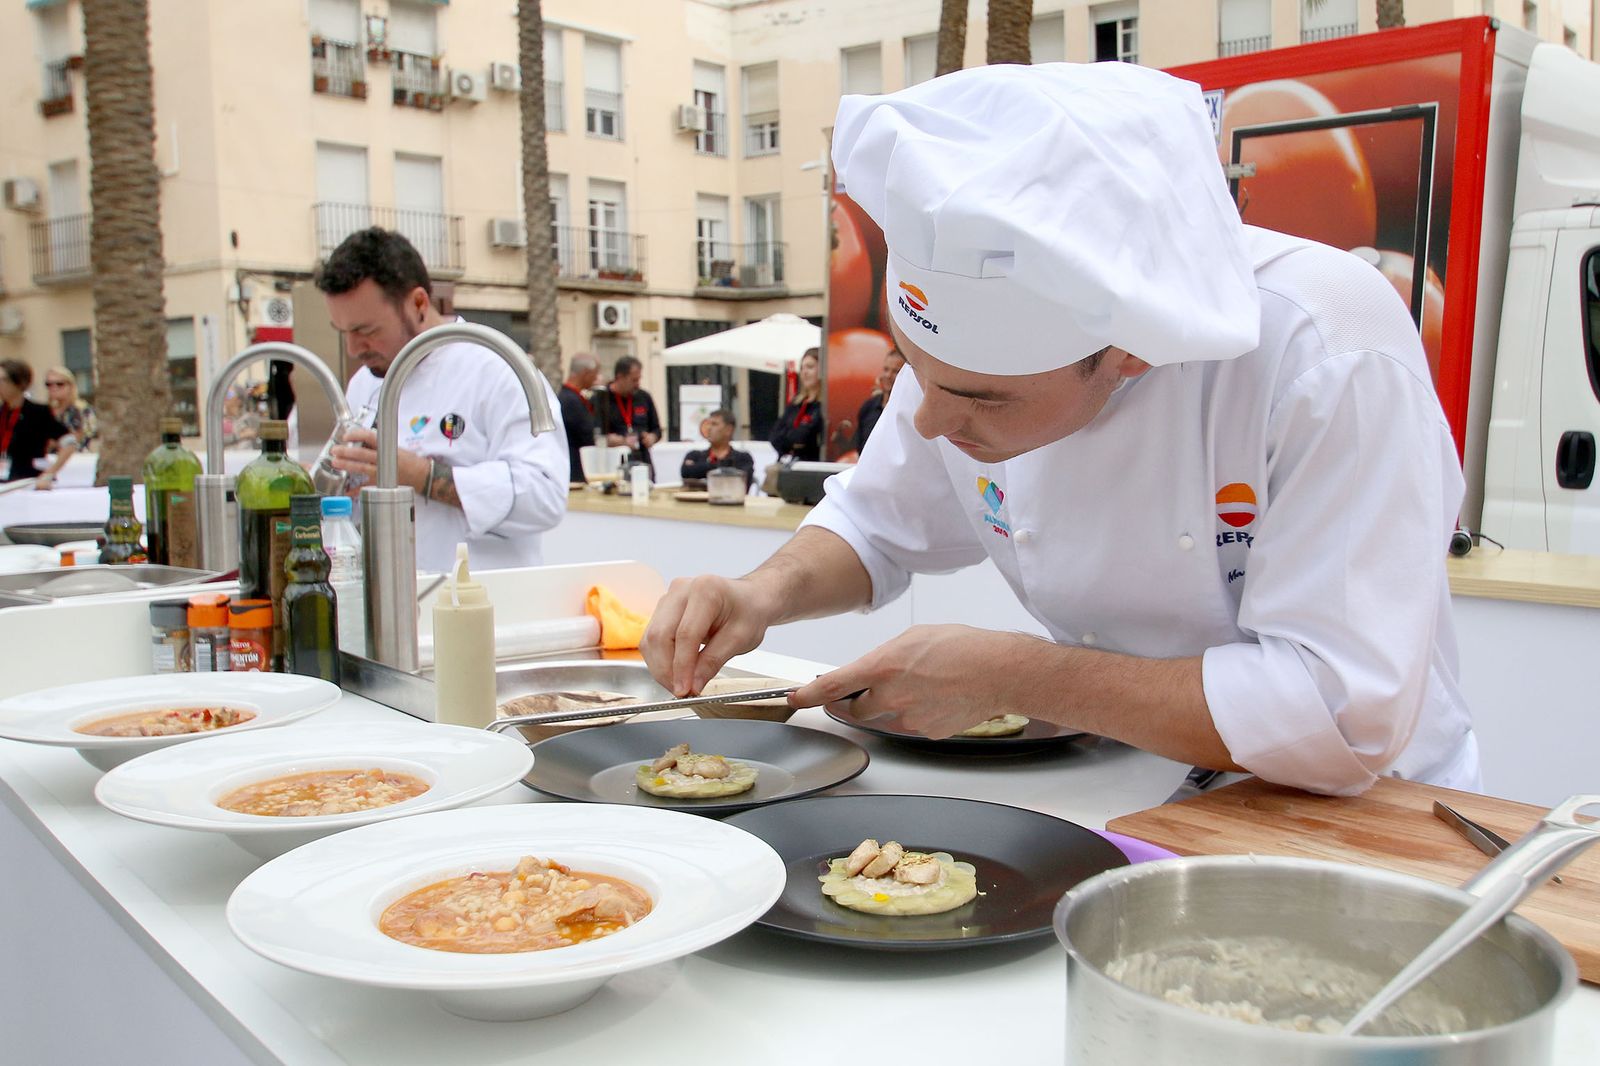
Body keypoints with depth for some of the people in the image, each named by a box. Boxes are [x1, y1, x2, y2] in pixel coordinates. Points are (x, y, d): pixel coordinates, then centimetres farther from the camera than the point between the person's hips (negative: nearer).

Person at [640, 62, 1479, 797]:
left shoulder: (1330, 350, -27)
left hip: (1346, 815, -2)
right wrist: (765, 593, -15)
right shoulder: (982, 330, -11)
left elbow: (1348, 717, -29)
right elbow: (878, 526, 5)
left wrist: (1007, 678, -26)